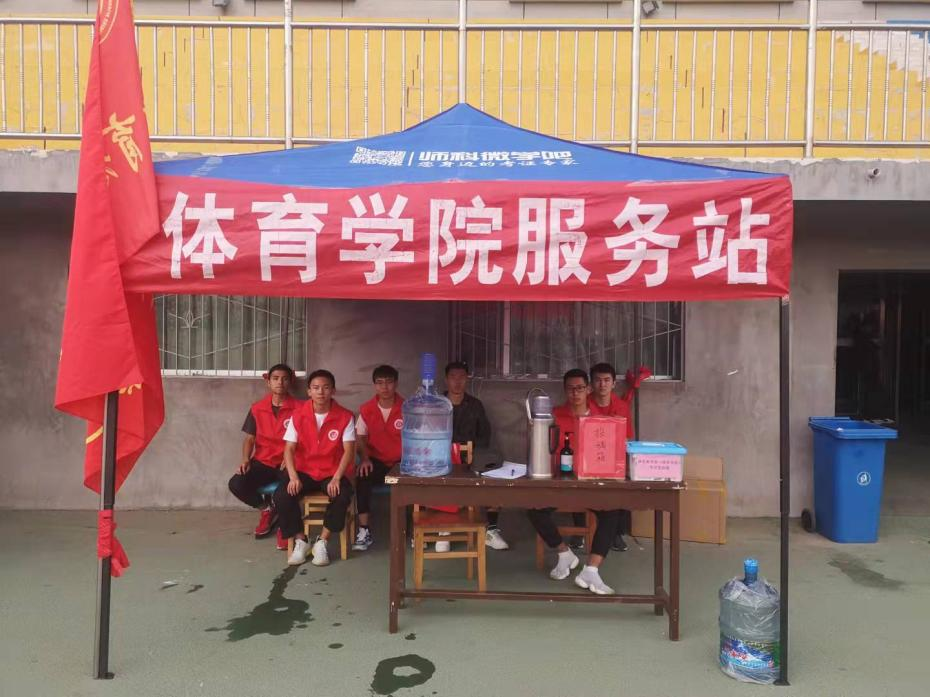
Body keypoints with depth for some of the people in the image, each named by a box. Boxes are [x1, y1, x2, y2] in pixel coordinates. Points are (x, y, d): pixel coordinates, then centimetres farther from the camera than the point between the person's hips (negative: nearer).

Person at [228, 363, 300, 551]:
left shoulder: (298, 408, -4)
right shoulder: (257, 408, 6)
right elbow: (249, 438, 9)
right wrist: (246, 460, -8)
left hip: (287, 464, -3)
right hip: (262, 463, 3)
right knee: (236, 484, -23)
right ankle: (267, 510, 10)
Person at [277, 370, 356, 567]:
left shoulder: (345, 417, -7)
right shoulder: (298, 416, -2)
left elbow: (349, 451, -11)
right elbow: (289, 449, -6)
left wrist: (337, 478, -25)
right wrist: (293, 477, -22)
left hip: (332, 473, -1)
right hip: (304, 471, 2)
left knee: (343, 496, -32)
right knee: (282, 495, -25)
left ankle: (321, 542, -11)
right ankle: (300, 541, -4)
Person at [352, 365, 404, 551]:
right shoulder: (366, 409, 2)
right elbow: (360, 438, 4)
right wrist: (364, 458, -15)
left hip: (400, 462, -1)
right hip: (376, 461, 1)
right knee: (362, 478, -30)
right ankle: (364, 530, -22)